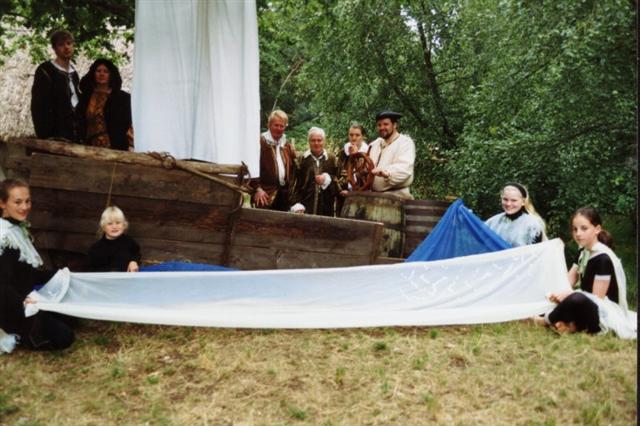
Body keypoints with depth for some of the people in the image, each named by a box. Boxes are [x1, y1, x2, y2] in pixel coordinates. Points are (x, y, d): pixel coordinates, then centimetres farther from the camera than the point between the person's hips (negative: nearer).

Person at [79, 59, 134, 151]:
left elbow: (129, 125, 2)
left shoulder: (123, 97, 7)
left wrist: (130, 147, -8)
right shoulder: (85, 97, 14)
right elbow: (80, 124, 14)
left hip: (115, 149, -2)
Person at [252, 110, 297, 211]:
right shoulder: (260, 142, -7)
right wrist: (257, 188, -18)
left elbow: (292, 168, 19)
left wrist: (290, 187, 9)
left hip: (284, 193, 6)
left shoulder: (287, 145, 15)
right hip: (266, 193, -6)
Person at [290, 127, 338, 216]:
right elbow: (296, 183, 0)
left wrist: (326, 179, -12)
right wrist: (297, 204, -9)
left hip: (326, 207, 1)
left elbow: (338, 180, 8)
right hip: (305, 206, -1)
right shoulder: (302, 159, 5)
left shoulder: (331, 158, 9)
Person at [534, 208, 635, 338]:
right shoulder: (583, 252, 9)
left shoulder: (603, 258, -18)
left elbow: (597, 297, -19)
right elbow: (567, 282, 6)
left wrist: (568, 295, -23)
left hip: (605, 313, -9)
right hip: (588, 305, 9)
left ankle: (548, 321, -11)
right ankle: (572, 325, -13)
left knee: (576, 299, -39)